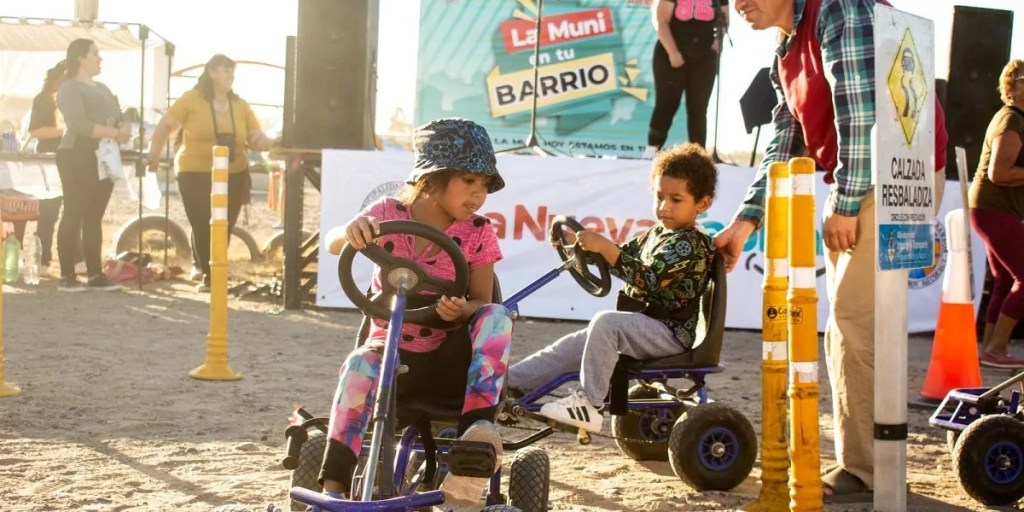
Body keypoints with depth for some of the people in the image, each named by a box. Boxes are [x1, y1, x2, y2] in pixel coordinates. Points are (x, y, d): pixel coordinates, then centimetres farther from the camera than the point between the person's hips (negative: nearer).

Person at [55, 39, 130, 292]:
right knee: (74, 216, -7)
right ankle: (67, 276, -6)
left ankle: (96, 275, 9)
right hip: (77, 158, -8)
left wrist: (123, 130, -10)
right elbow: (80, 125, -20)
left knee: (94, 218, 8)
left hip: (104, 159, 8)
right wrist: (115, 133, -17)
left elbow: (119, 120, 14)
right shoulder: (70, 88, -7)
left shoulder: (102, 89, 20)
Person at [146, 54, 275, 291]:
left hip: (233, 176, 4)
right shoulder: (191, 100, -3)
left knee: (223, 228, 6)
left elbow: (256, 139, 6)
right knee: (203, 227, -5)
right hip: (196, 174, -4)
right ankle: (208, 275, 9)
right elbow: (166, 126, 1)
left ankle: (211, 272, 23)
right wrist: (154, 153, -5)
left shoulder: (240, 105, 7)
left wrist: (275, 144, -13)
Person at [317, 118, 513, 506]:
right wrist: (351, 231, -41)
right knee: (360, 367, -36)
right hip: (391, 348, -1)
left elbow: (481, 301, 1)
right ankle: (333, 490, -37)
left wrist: (462, 309, -24)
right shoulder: (389, 213, -4)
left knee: (496, 316, -28)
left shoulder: (477, 233, -2)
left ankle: (478, 430, -39)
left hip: (448, 358, 1)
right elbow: (333, 245, -15)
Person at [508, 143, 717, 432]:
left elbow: (647, 279, -26)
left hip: (672, 334, -10)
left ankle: (589, 405, -28)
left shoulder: (691, 244, -14)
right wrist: (590, 247, 9)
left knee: (605, 322, -30)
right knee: (576, 344, 1)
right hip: (644, 327, 10)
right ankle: (508, 383, 1)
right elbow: (624, 258, 26)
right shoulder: (655, 235, 17)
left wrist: (605, 247, -29)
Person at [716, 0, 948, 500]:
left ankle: (864, 471, -6)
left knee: (855, 317, -12)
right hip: (853, 187, 10)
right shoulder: (787, 54, 15)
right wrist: (745, 220, 11)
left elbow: (862, 110, -21)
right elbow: (784, 145, 18)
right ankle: (859, 461, 18)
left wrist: (845, 203, -19)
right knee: (846, 321, 11)